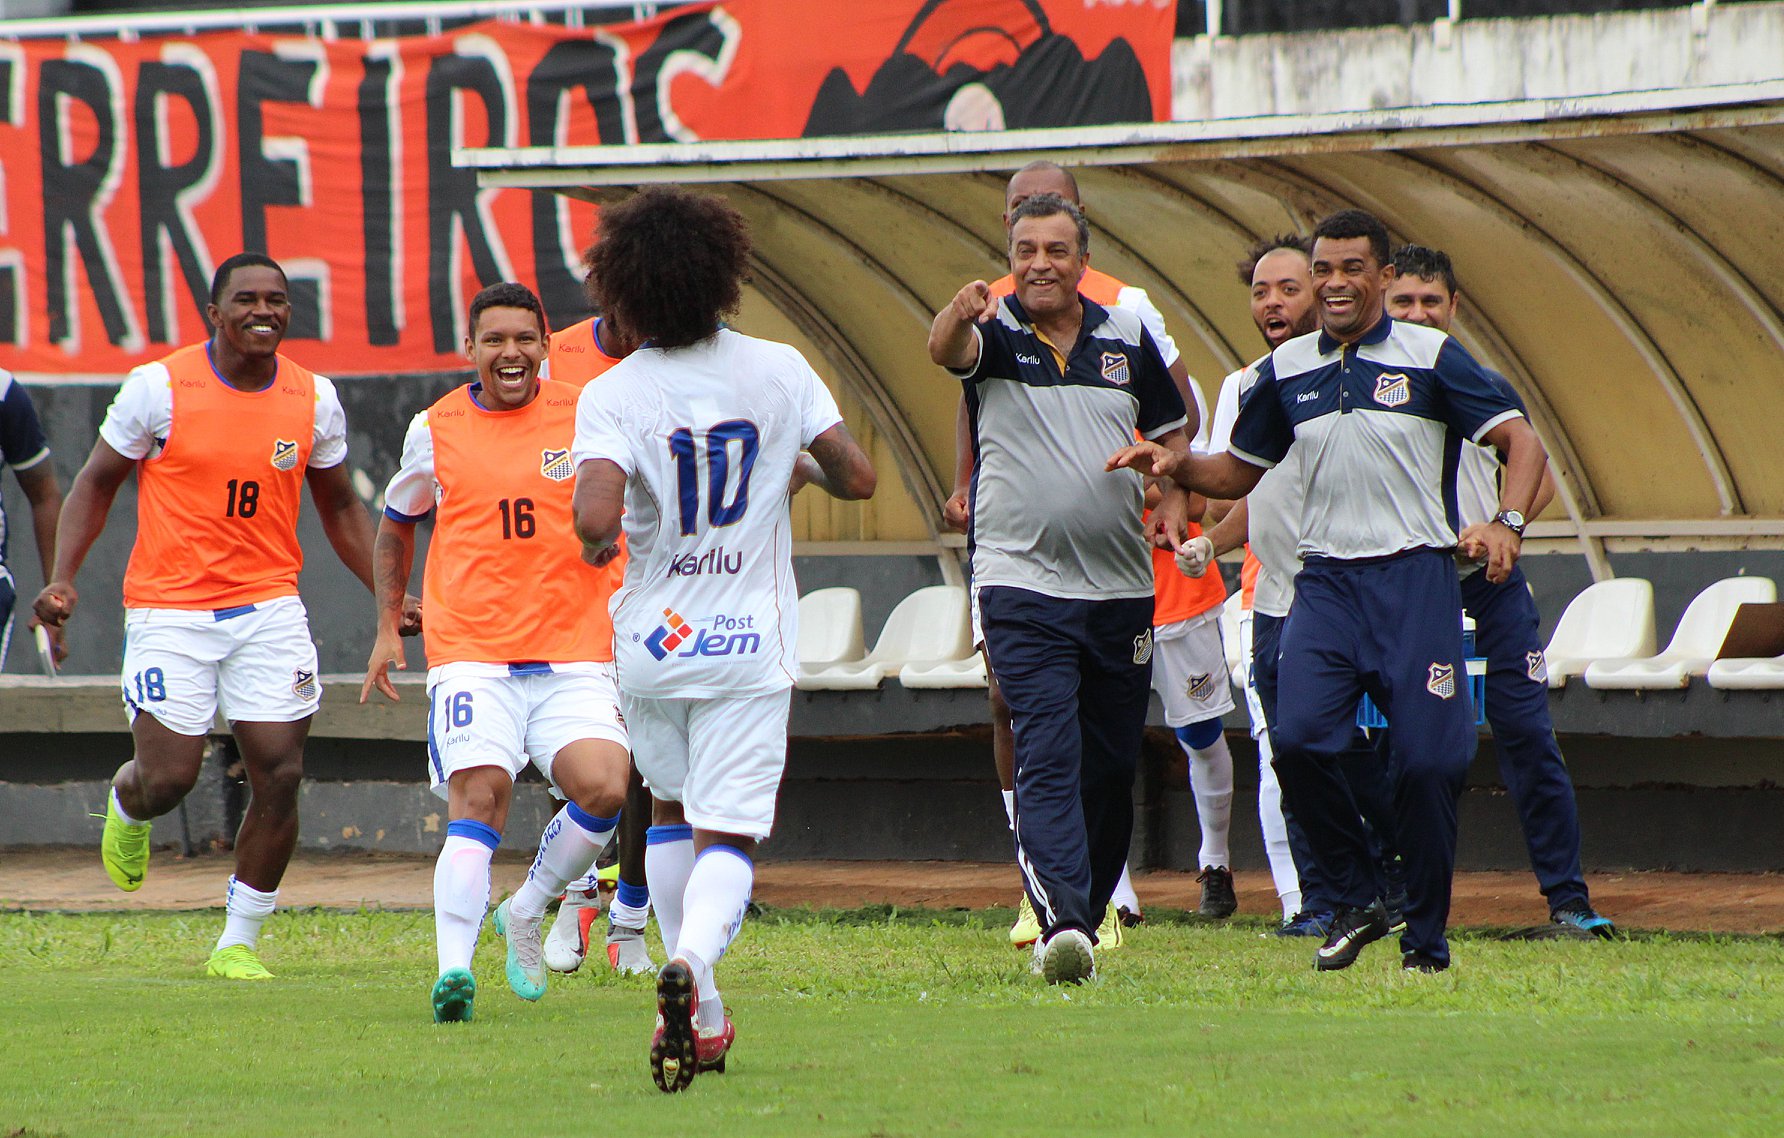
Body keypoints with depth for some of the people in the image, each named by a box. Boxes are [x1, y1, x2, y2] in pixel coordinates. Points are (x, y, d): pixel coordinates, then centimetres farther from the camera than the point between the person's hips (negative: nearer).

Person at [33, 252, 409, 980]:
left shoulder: (314, 399, 2)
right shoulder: (160, 387, -7)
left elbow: (338, 507, 16)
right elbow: (96, 483, 3)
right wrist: (63, 578, -9)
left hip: (269, 607, 3)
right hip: (169, 610, -3)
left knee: (280, 776, -7)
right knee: (168, 778, -7)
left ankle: (239, 942, 7)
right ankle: (126, 806, 32)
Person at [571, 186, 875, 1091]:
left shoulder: (611, 396, -11)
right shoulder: (778, 371, -5)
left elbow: (597, 516, -26)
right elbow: (857, 479, -3)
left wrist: (595, 542, -2)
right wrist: (807, 468, 19)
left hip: (650, 643, 1)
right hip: (749, 643, -1)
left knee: (670, 811, 23)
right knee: (727, 837, -1)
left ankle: (701, 1017, 24)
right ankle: (692, 964, -33)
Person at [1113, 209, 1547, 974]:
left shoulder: (1431, 358, -1)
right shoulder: (1286, 372, 11)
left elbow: (1521, 443, -2)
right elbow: (1239, 472, 22)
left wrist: (1506, 524, -20)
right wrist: (1176, 467, 1)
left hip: (1416, 580, -3)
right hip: (1326, 585, 3)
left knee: (1428, 761, -7)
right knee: (1298, 739, -16)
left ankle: (1426, 941, 8)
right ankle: (1356, 901, 4)